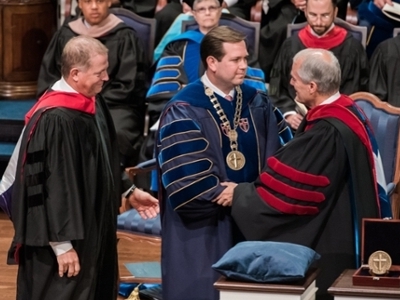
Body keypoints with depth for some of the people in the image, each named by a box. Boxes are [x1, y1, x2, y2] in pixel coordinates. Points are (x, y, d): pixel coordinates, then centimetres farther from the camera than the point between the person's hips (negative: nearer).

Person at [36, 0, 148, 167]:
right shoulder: (65, 35, 12)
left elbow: (125, 86, -2)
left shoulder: (124, 37, 3)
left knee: (114, 134, -36)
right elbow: (47, 79, 14)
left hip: (114, 106, -3)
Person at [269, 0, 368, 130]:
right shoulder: (291, 45, 9)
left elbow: (359, 90, 5)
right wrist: (288, 113, -1)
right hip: (297, 122, 2)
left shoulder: (351, 47, 1)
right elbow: (278, 87, 14)